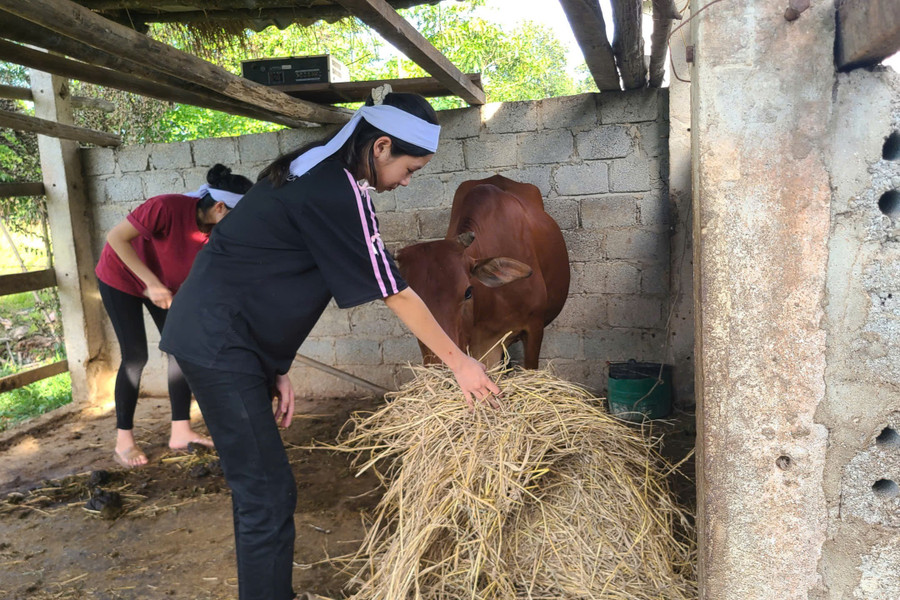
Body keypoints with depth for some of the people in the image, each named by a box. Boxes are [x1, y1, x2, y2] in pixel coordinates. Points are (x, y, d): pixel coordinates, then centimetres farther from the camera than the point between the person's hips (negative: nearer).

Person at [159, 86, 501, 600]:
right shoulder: (341, 191, -19)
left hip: (218, 336, 10)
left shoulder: (318, 174, 10)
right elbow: (395, 293, -15)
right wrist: (459, 361, -4)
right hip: (218, 342, -10)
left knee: (257, 483, 16)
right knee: (269, 494, -5)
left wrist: (277, 369, 10)